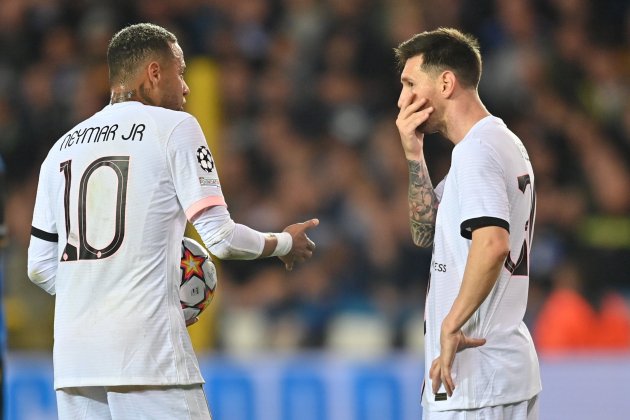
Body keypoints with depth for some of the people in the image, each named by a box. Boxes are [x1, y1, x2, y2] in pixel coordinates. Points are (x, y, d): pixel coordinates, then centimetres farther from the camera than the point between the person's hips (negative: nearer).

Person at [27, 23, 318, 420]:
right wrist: (286, 243, 14)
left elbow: (41, 268, 14)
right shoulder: (174, 127, 0)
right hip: (148, 351, -6)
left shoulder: (63, 146, 15)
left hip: (73, 358, 6)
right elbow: (221, 238, -4)